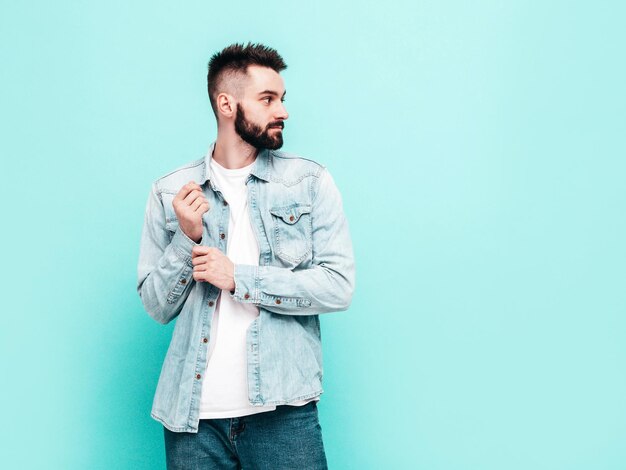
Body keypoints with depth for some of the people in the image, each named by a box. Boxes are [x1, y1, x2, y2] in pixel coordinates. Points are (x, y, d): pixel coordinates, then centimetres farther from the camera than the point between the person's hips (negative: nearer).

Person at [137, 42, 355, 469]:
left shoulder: (309, 181, 0)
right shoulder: (170, 193, 4)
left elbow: (339, 286, -7)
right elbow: (157, 307, 5)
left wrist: (239, 278, -12)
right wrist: (187, 239, -10)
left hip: (282, 410, -1)